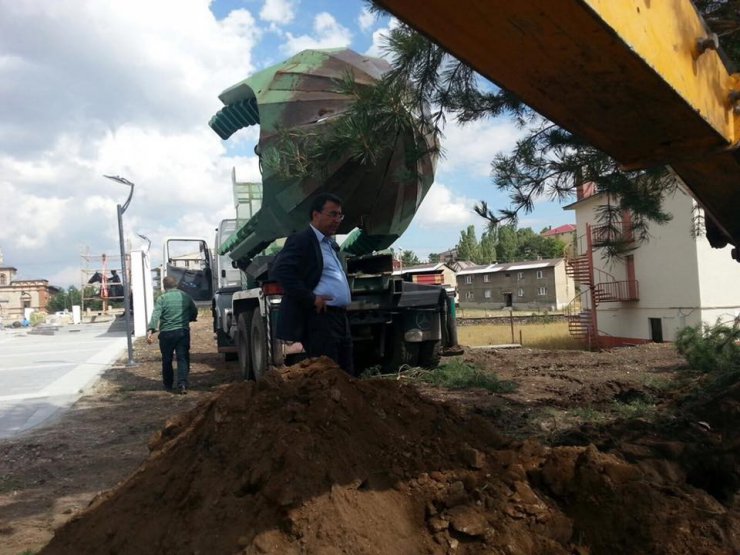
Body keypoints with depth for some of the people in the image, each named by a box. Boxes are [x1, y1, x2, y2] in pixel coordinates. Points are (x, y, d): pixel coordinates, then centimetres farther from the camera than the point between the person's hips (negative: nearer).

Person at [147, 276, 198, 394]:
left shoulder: (162, 298, -5)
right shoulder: (185, 296, 6)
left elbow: (155, 316, -17)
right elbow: (194, 311, 17)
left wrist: (150, 330, -24)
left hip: (166, 333, -1)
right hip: (183, 332, 2)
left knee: (167, 360, 13)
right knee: (183, 359, 1)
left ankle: (168, 385, 25)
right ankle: (182, 384, -14)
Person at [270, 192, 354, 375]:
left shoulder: (331, 245, 22)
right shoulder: (301, 240, -7)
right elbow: (280, 271, -19)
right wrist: (310, 298, -20)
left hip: (340, 317, 9)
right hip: (319, 318, -9)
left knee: (346, 375, 10)